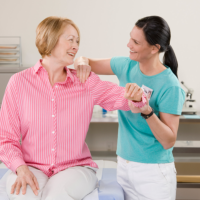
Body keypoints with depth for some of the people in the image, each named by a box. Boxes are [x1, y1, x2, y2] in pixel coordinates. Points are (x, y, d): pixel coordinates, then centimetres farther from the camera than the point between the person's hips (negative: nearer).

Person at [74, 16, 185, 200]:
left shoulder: (170, 86, -19)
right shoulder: (127, 66, -2)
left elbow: (169, 141, -17)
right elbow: (89, 63, 7)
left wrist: (147, 112, -32)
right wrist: (82, 62, -15)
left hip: (154, 171, -5)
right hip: (124, 165, 5)